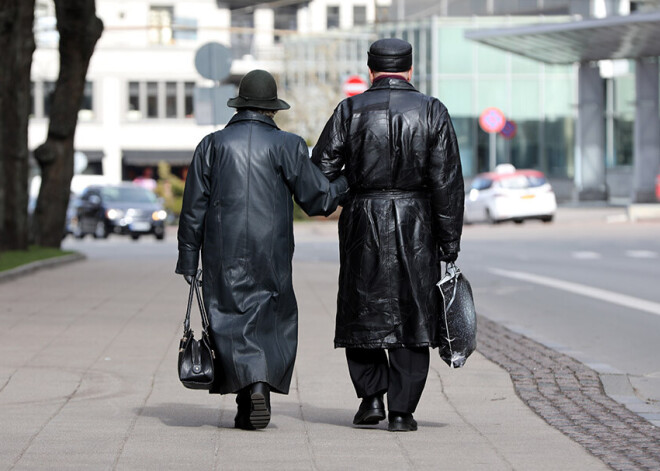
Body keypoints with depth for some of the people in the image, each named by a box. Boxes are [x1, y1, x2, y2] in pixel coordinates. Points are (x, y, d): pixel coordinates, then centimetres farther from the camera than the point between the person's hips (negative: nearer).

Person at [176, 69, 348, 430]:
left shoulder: (213, 145, 6)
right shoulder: (287, 146, 0)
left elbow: (193, 208, 5)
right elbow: (318, 199, 1)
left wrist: (188, 258, 8)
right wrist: (347, 183, 20)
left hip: (223, 255, 1)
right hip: (271, 255, -1)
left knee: (231, 319, 3)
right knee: (273, 319, 11)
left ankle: (249, 387, -12)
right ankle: (262, 385, -3)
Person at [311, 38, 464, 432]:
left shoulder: (350, 111, -1)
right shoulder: (432, 111, -1)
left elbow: (320, 173, -3)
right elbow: (448, 181, -4)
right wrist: (450, 242, 0)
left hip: (364, 224, 0)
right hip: (417, 228, 0)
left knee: (363, 312, 14)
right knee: (412, 316, 5)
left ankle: (371, 397, 5)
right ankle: (402, 411, 2)